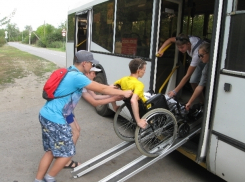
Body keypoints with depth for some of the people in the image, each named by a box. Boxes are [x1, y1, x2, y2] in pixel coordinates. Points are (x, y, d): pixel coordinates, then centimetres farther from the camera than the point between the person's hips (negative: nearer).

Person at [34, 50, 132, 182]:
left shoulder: (70, 73, 14)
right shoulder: (77, 77, -18)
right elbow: (101, 89, -11)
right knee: (67, 153, 6)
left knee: (51, 151, 20)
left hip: (46, 115, 10)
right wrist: (123, 93, 1)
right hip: (55, 120, -10)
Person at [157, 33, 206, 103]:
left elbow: (188, 75, -43)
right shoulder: (186, 40, -27)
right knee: (193, 81, -2)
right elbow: (170, 39, -7)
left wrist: (175, 91, -43)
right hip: (199, 61, 7)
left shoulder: (197, 52, -44)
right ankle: (202, 102, 10)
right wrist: (160, 50, -25)